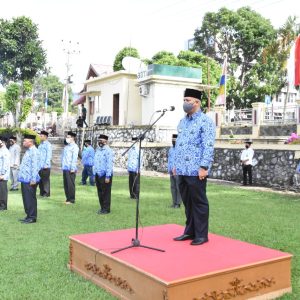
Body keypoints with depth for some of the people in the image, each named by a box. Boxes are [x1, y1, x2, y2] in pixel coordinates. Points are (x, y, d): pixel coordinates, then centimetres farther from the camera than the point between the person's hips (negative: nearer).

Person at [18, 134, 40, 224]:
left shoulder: (34, 152, -16)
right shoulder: (28, 151, 15)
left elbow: (35, 167, -21)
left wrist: (33, 179, -23)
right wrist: (21, 176, 19)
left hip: (30, 181, -10)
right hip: (24, 179, 10)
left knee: (30, 199, -2)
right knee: (26, 199, 15)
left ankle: (32, 217, 6)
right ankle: (28, 215, 24)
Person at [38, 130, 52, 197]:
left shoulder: (48, 145, -9)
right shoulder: (40, 145, 16)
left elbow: (49, 155, -14)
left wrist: (46, 164, -18)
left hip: (45, 166, -8)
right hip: (40, 166, 8)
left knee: (45, 180, -2)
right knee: (40, 180, 11)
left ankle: (46, 193, 5)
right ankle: (42, 192, 19)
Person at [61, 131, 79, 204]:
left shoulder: (74, 147, -7)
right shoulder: (66, 146, 18)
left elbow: (74, 158, -14)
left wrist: (72, 168, -18)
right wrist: (62, 166, 15)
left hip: (70, 169, -8)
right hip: (65, 168, 8)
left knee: (71, 184, -3)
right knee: (66, 184, 10)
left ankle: (72, 200, 4)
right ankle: (68, 198, 19)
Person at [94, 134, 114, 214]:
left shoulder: (108, 151, -13)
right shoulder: (97, 150, 13)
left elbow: (109, 164, -17)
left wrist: (108, 176, -20)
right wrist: (95, 173, 15)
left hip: (105, 175, -8)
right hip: (98, 175, 8)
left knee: (106, 193, 0)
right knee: (100, 192, 14)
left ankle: (106, 209, 9)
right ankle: (102, 207, 24)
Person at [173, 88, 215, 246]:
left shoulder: (205, 121, -7)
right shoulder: (182, 122, 17)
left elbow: (208, 146, -14)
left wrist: (204, 166, -20)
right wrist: (176, 164, 16)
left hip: (196, 170, -7)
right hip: (182, 170, 8)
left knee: (199, 203, 1)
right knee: (187, 202, 14)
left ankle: (201, 235, 10)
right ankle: (190, 231, 24)